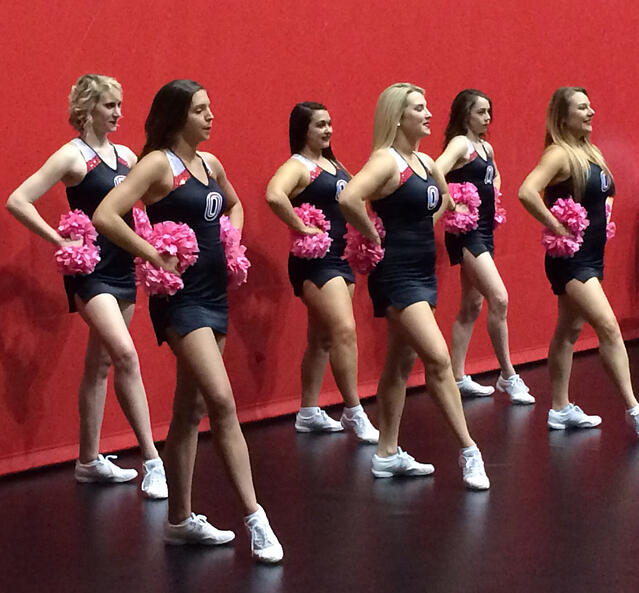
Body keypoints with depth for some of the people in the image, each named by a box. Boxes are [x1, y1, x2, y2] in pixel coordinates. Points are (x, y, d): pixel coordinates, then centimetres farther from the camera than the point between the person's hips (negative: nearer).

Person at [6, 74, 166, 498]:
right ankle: (153, 462, -20)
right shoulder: (72, 156, -9)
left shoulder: (125, 155, 10)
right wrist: (61, 242, -17)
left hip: (123, 269, 7)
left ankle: (90, 461, 22)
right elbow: (18, 201, -16)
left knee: (101, 364, 13)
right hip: (90, 272, -7)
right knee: (126, 354, -20)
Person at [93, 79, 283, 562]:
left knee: (191, 409, 13)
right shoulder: (158, 164, -11)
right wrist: (154, 257, -19)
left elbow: (234, 205, 32)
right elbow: (105, 216, -23)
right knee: (222, 401, -17)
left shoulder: (210, 163, 11)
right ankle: (255, 518, -15)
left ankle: (181, 520, 21)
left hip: (215, 294, 8)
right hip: (180, 298, -8)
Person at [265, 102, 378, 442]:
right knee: (345, 331, -16)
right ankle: (354, 415, -12)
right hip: (315, 262, -9)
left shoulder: (333, 164, 14)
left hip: (340, 258, 9)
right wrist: (301, 228, -25)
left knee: (323, 339, 13)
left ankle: (309, 413, 22)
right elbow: (274, 195, -32)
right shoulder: (298, 166, -11)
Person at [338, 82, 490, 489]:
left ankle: (388, 455, 21)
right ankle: (469, 451, -10)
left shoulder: (425, 162, 11)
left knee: (402, 363, 13)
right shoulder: (386, 161, -14)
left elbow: (442, 200, 32)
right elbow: (348, 199, -32)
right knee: (438, 359, -14)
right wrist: (374, 236, -19)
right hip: (397, 276, -9)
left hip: (424, 273, 9)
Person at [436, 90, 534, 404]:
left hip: (484, 231, 9)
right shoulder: (459, 144, -11)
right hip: (466, 233, -9)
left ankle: (459, 378, 18)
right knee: (499, 299, -14)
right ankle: (508, 376, -6)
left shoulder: (486, 147, 14)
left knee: (472, 306, 11)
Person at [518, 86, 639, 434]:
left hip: (592, 258, 9)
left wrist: (604, 212, 10)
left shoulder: (590, 153, 11)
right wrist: (557, 228, -23)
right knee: (609, 328, -15)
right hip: (570, 260, -9)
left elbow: (605, 192, 30)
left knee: (569, 331, 14)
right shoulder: (559, 154, -15)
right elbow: (527, 192, -31)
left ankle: (561, 410, 21)